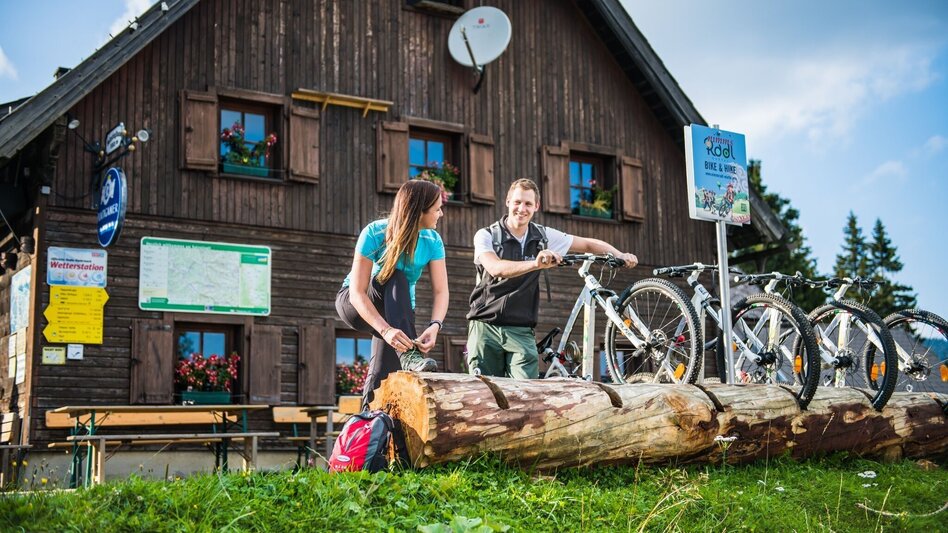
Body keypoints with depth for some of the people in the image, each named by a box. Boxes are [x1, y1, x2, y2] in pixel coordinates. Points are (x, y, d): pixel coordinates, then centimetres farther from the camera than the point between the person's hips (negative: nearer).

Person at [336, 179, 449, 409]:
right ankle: (408, 355, -47)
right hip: (354, 305, -3)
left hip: (398, 313, 4)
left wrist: (435, 326, -42)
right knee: (396, 279, -35)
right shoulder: (374, 234, -26)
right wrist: (386, 330, -47)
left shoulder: (432, 241, -14)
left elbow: (441, 291, -21)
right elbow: (357, 293, -32)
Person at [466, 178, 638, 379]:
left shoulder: (543, 236, 5)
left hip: (521, 331, 2)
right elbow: (496, 268, -25)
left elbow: (589, 244, 10)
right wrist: (535, 264, -40)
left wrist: (620, 255, -7)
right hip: (486, 326, -2)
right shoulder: (486, 235, -5)